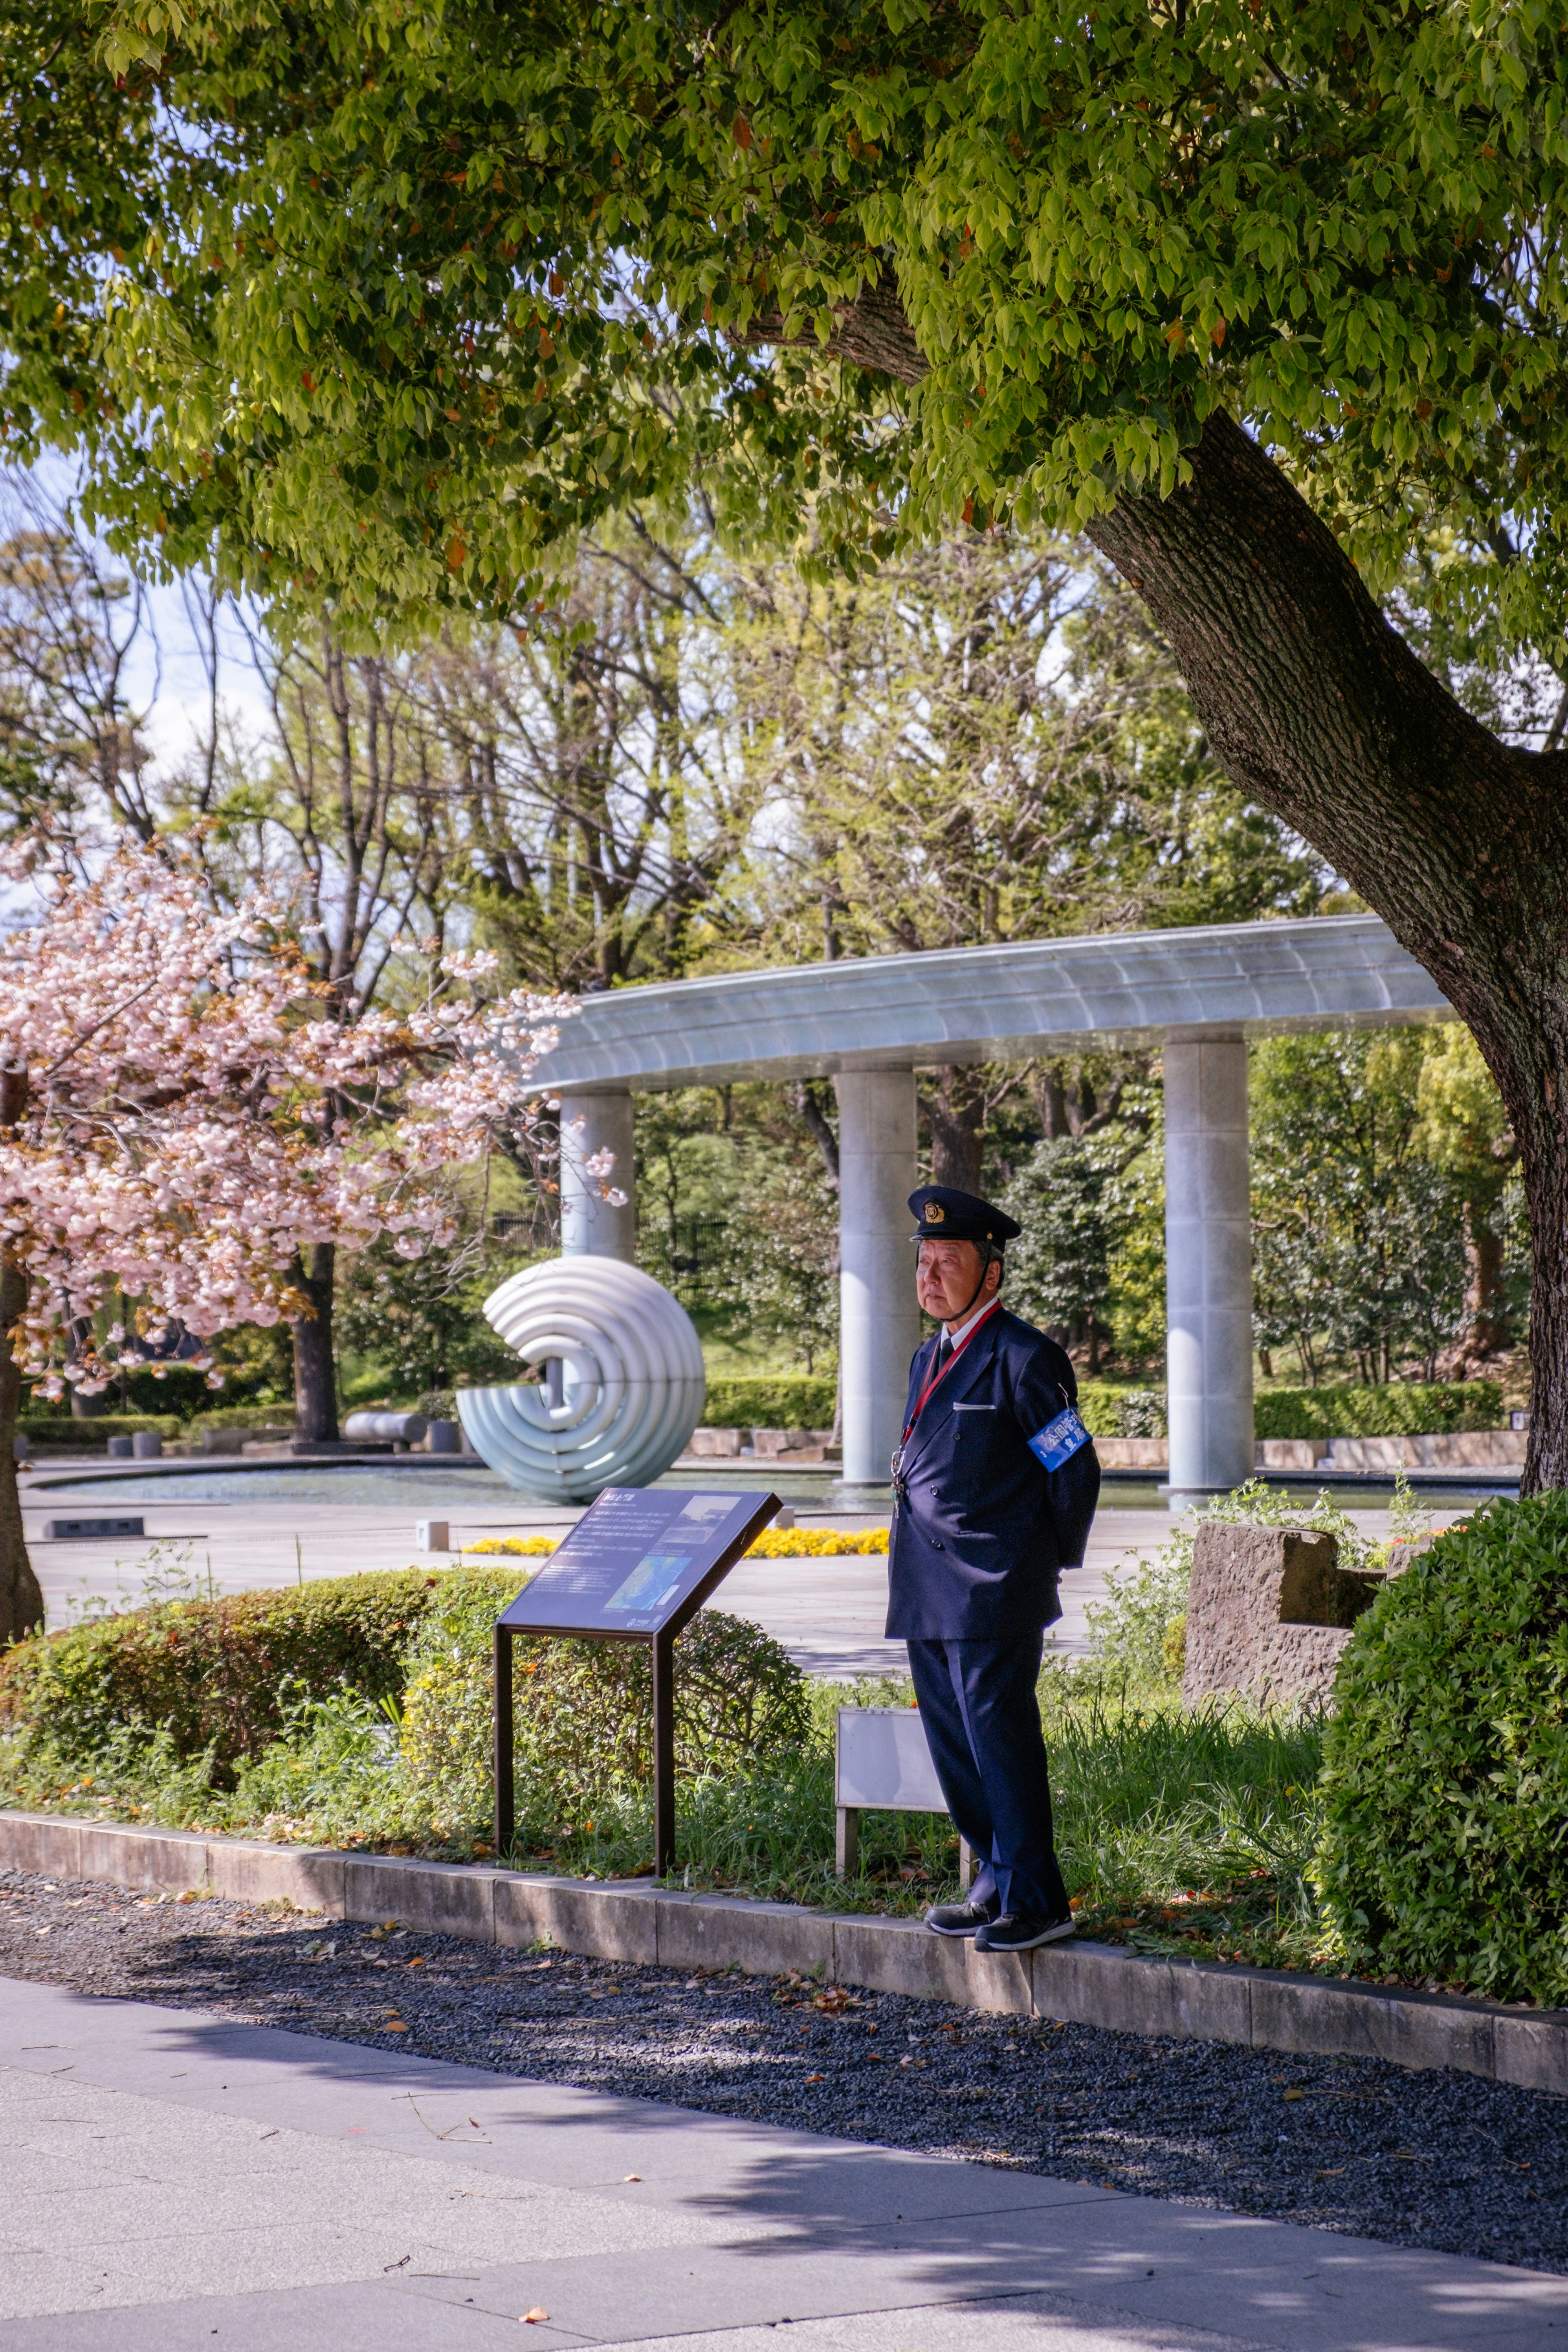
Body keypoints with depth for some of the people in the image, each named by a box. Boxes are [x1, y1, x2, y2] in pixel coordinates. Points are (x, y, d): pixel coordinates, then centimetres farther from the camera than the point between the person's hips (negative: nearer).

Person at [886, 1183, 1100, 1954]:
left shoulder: (1025, 1359, -11)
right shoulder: (930, 1359, 15)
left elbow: (1075, 1469, -8)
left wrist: (1054, 1562, 2)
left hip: (993, 1594, -9)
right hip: (927, 1594, 9)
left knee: (1000, 1742, -7)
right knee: (952, 1744, 13)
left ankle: (1035, 1903, 0)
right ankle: (997, 1884, 23)